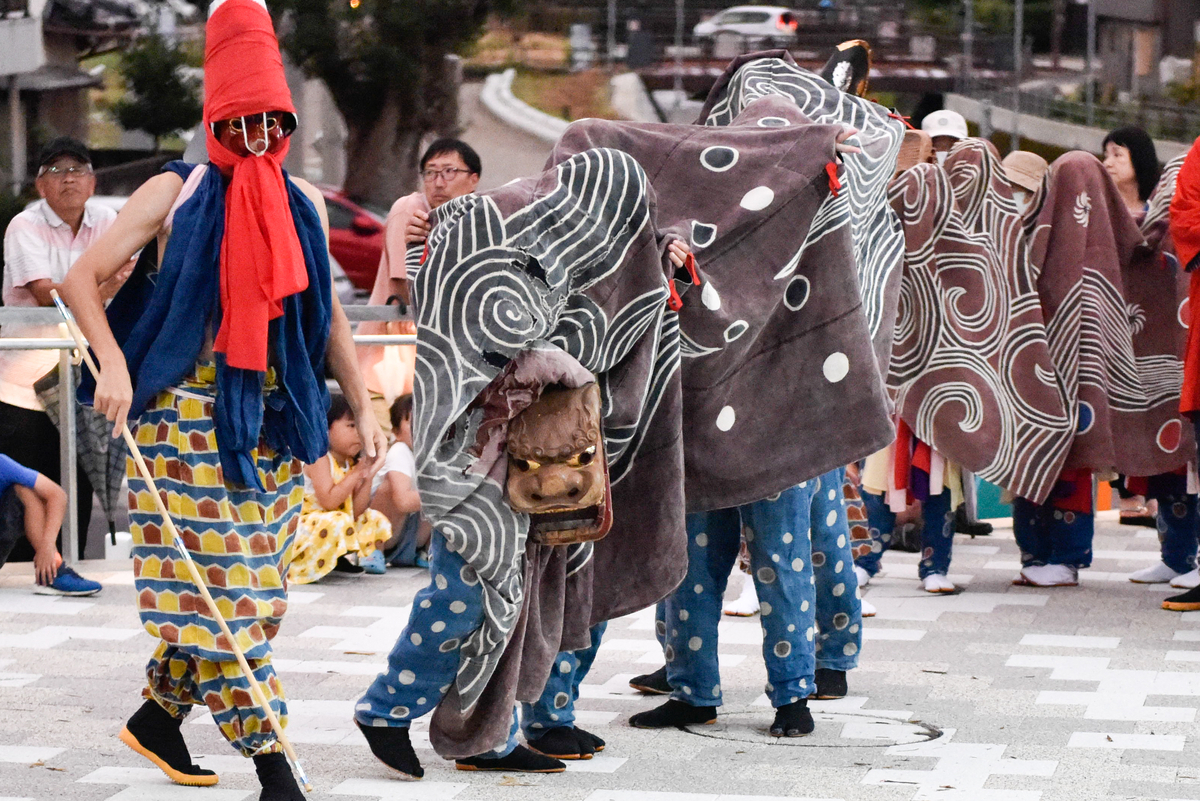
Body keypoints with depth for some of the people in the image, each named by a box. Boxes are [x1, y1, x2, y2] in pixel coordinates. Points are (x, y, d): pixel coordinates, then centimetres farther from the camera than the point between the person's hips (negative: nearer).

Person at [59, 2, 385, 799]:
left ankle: (160, 714, 25)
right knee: (216, 584, -7)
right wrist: (113, 363, -18)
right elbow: (84, 277, -4)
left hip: (272, 418, 5)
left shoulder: (303, 203, 11)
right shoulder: (176, 194, -3)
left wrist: (363, 406, 12)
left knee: (250, 586, 7)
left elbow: (327, 313, 18)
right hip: (188, 412, -5)